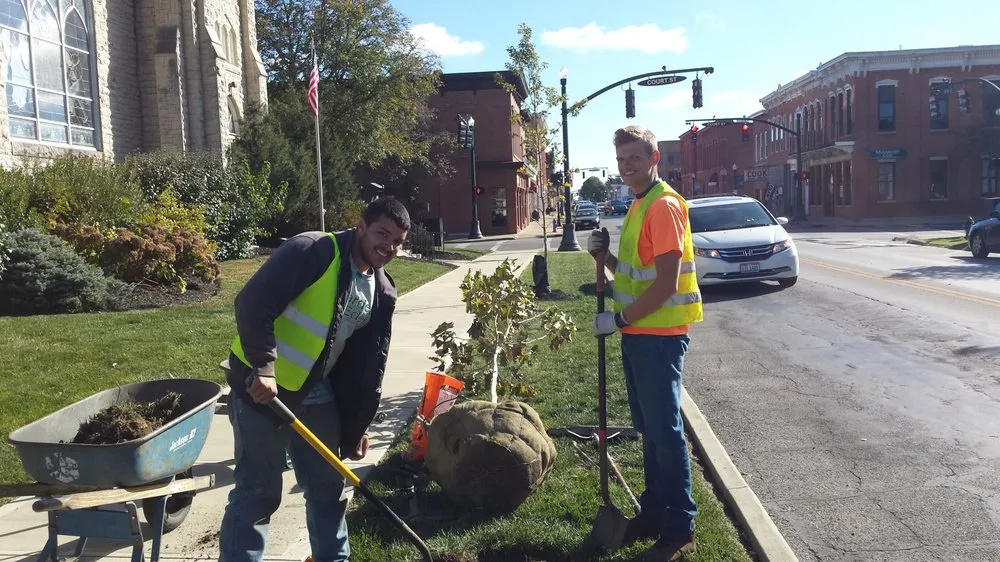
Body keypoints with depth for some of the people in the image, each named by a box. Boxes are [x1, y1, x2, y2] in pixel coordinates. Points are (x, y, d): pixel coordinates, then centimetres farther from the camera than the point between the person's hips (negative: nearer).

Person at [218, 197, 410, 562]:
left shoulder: (382, 293, 5)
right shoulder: (312, 251, -18)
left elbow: (369, 366, 11)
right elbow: (253, 304, -25)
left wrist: (357, 426, 13)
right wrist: (263, 368, -30)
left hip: (317, 396, 7)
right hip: (262, 387, -7)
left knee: (328, 487, 16)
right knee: (257, 492, 0)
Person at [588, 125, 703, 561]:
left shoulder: (664, 206, -15)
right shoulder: (638, 206, 15)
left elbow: (665, 284, -21)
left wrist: (619, 319, -16)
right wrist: (604, 254, 2)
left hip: (660, 334, -10)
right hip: (639, 333, 10)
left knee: (665, 431, -3)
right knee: (648, 427, 17)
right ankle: (655, 511, 29)